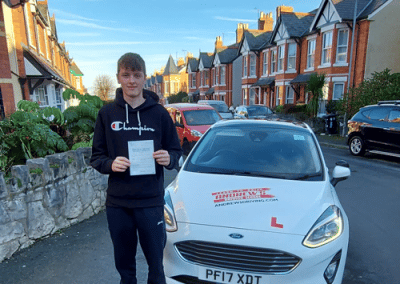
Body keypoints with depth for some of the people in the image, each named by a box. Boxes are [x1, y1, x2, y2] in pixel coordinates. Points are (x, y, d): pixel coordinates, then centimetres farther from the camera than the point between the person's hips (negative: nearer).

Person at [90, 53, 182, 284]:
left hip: (151, 202, -1)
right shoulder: (107, 113, 2)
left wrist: (168, 159, -16)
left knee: (156, 261, 13)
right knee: (124, 265, 18)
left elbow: (176, 152, 6)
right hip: (117, 203, 2)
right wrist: (110, 164, -14)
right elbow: (96, 156, 7)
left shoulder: (159, 113, 0)